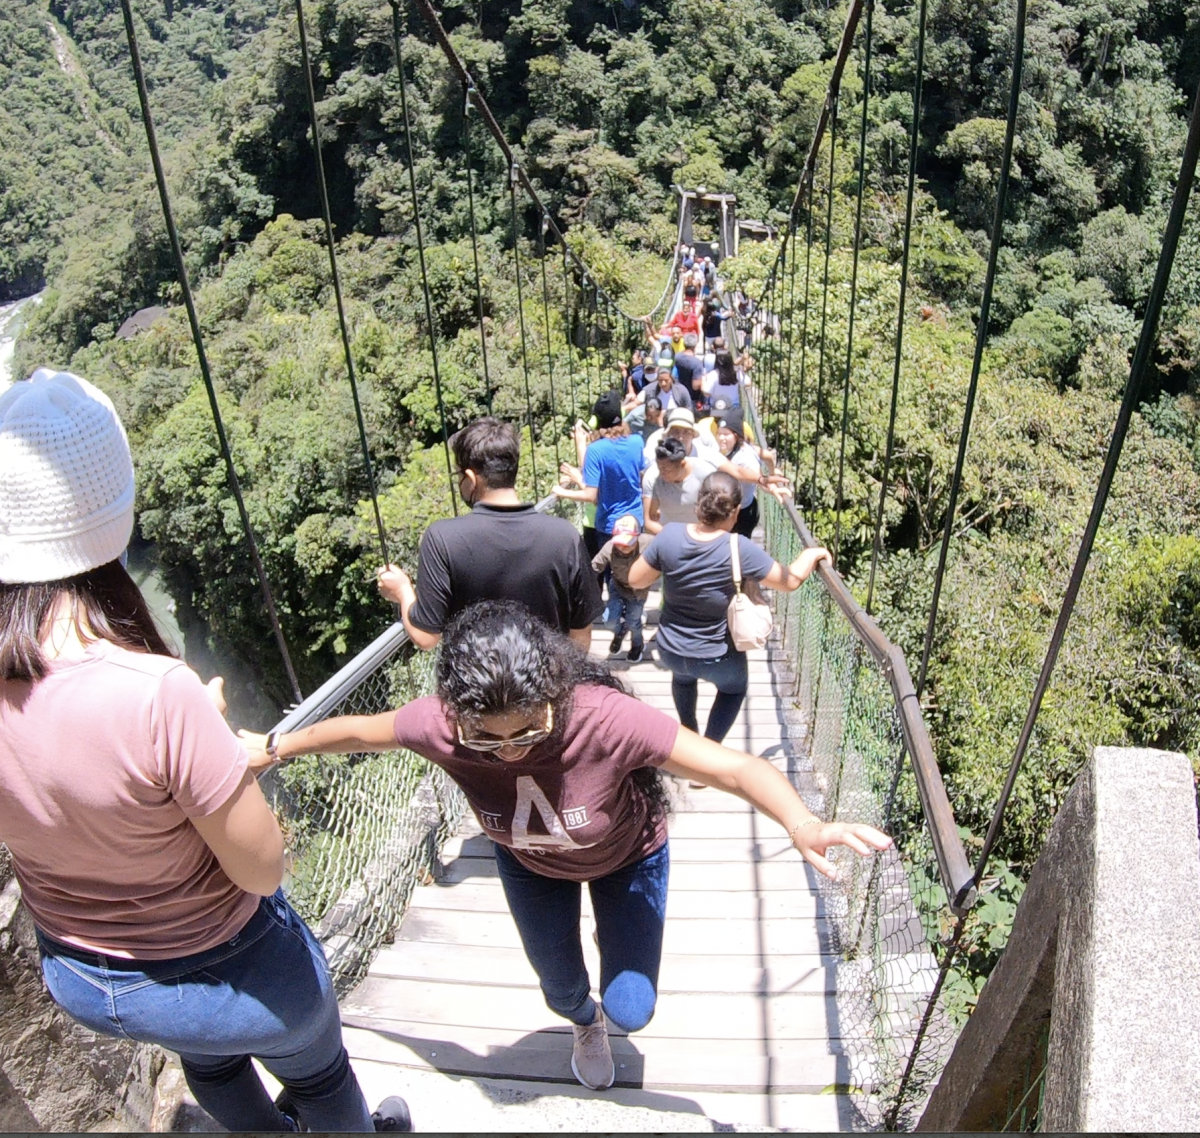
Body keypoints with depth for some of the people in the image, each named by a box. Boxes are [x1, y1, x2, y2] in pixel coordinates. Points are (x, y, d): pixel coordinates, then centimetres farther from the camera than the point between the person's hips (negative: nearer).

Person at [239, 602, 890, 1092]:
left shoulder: (607, 718, -45)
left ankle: (611, 980, 44)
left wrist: (802, 827, -61)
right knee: (562, 991, 23)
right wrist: (274, 747, 0)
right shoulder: (439, 725, -36)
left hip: (627, 856, -2)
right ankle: (586, 1028, 63)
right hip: (530, 863, 3)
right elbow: (358, 731, -15)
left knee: (630, 1012, 5)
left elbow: (737, 767, -43)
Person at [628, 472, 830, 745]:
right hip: (717, 658, -3)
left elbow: (635, 581, -5)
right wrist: (812, 555, 6)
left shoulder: (669, 536, -19)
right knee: (734, 687, 33)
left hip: (669, 650, 3)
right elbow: (790, 581, -12)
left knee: (682, 676, 39)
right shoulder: (739, 550, -26)